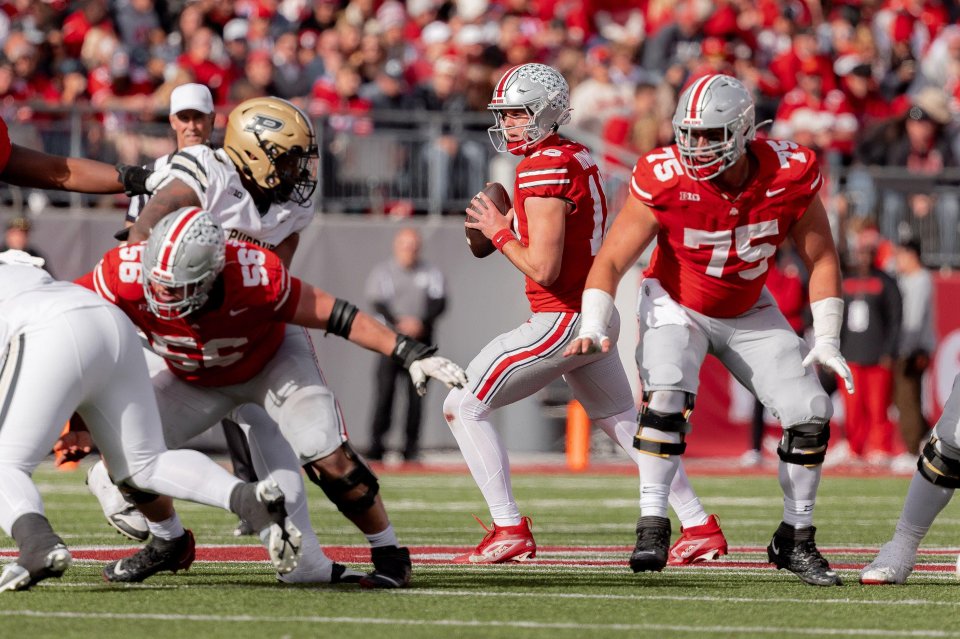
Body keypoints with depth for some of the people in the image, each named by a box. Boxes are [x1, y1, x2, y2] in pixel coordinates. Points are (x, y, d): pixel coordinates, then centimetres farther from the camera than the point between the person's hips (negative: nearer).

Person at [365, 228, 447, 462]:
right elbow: (379, 303, -7)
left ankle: (412, 444, 3)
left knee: (416, 394, -1)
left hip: (421, 338, 2)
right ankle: (377, 443, -9)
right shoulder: (383, 272, 4)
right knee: (385, 390, -10)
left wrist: (421, 323, -17)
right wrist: (399, 323, -22)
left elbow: (440, 302, 0)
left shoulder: (431, 273, 10)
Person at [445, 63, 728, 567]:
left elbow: (543, 269, -21)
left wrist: (499, 233, -7)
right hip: (596, 314, 10)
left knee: (464, 406, -5)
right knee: (623, 423, 21)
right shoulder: (577, 158, 11)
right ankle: (699, 529, 23)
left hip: (562, 318, -10)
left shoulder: (544, 170, -17)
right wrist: (508, 227, 11)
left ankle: (509, 531, -6)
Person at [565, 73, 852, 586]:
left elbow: (820, 257, -6)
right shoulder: (664, 179, -27)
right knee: (666, 395, -31)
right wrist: (595, 329, -35)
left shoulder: (789, 174, -21)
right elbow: (611, 260, -21)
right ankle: (653, 527, -21)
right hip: (676, 307, -3)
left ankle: (796, 540, 10)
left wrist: (826, 339, -11)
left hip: (748, 313, 3)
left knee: (810, 413, -8)